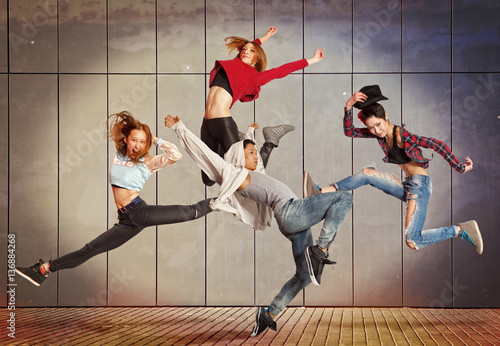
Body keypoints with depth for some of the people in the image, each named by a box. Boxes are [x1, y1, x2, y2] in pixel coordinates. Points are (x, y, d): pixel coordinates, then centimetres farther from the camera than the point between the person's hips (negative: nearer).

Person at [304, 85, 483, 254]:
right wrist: (348, 107, -14)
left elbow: (437, 145, -15)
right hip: (408, 186, 7)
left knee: (412, 242, -16)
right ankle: (320, 193, -4)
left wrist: (460, 168, -13)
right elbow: (349, 132, 1)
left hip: (420, 184, -7)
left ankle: (461, 230, -4)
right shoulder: (379, 133, 4)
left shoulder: (403, 135, -17)